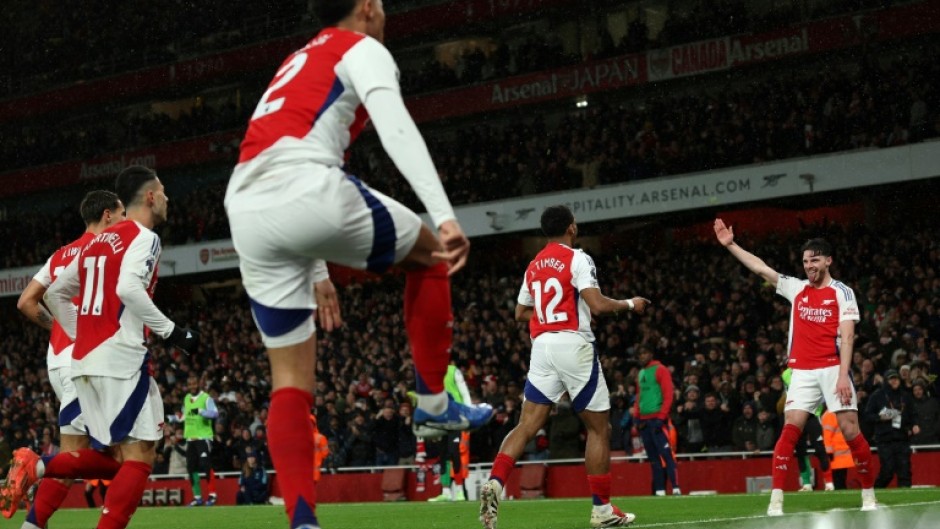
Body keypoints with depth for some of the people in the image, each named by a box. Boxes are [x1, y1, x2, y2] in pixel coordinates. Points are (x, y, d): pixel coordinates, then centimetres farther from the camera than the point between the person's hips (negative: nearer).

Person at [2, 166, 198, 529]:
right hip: (120, 356, -8)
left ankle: (36, 467, -2)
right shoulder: (143, 237, -4)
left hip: (84, 360, 8)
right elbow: (129, 288, -21)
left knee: (113, 458, 14)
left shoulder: (98, 242, 22)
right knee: (139, 456, -7)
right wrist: (170, 332, -15)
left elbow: (55, 293, 26)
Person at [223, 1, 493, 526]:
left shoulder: (296, 66, 36)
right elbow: (397, 129, -9)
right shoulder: (362, 49, 11)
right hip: (307, 193, -7)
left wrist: (317, 272, 41)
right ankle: (434, 401, 21)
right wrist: (446, 217, -19)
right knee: (429, 253, 19)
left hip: (248, 215, 7)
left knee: (292, 379, 9)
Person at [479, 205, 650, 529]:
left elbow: (521, 313, 24)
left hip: (542, 345, 6)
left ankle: (495, 483, -21)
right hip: (573, 344, -6)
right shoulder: (577, 259, -5)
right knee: (599, 428, 6)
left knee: (527, 425, 2)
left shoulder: (534, 266, 16)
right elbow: (597, 305, -15)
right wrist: (629, 305, 1)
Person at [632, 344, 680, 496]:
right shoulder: (640, 373, 19)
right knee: (653, 457, 4)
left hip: (657, 419, -7)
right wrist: (637, 417, 11)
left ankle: (676, 488, -18)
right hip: (644, 420, 7)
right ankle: (659, 489, 4)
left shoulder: (660, 370, -3)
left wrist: (661, 417, -15)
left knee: (665, 453, -14)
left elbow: (668, 395, -10)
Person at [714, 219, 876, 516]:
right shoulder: (796, 288, 14)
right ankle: (776, 499, -11)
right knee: (790, 429, -8)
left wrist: (843, 376, -16)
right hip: (802, 371, 3)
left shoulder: (842, 293, 1)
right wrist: (730, 245, 10)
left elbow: (846, 337, -7)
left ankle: (869, 495, 7)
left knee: (850, 429, -6)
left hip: (832, 369, -3)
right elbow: (760, 268, 16)